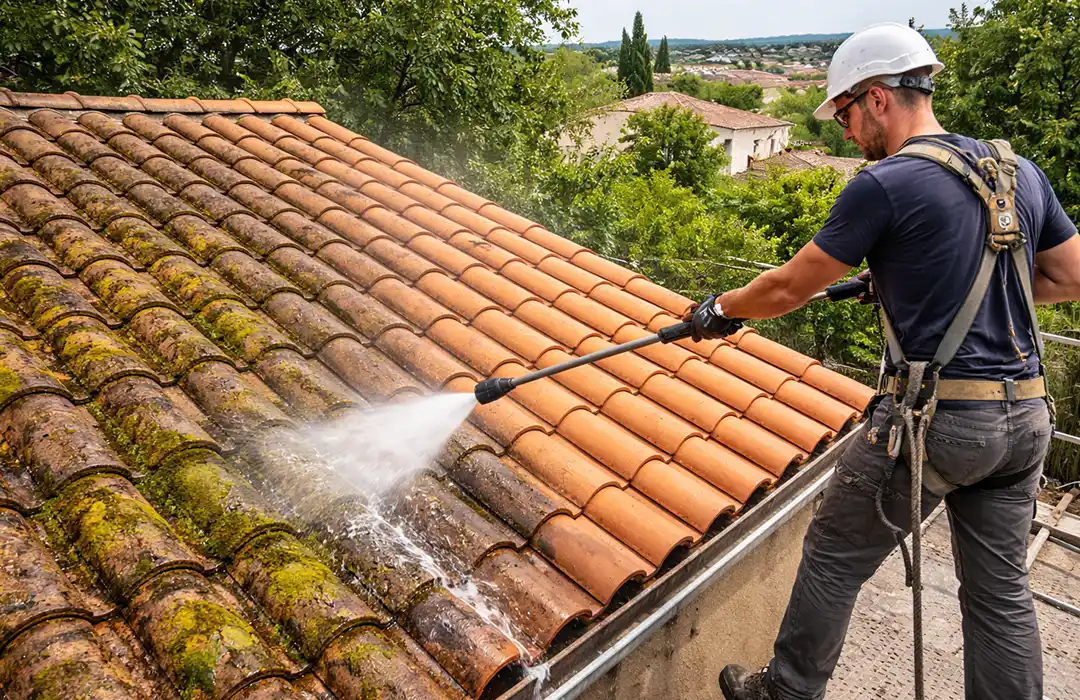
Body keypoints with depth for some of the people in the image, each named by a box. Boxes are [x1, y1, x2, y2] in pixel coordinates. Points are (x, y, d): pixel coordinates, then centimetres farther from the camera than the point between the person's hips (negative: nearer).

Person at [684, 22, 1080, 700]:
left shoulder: (884, 186, -14)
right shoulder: (1022, 172, 7)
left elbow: (788, 288, -7)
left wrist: (721, 310, 11)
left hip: (935, 417, -7)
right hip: (1024, 417, 7)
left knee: (833, 558, 12)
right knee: (1001, 589, 18)